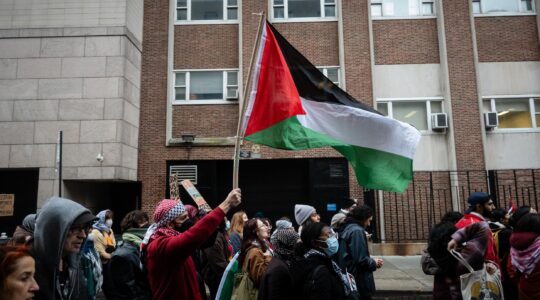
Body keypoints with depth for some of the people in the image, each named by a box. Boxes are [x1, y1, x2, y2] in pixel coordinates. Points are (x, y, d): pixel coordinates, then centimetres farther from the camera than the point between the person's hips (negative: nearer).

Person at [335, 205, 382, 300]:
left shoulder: (346, 229, 11)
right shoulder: (357, 231, -17)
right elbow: (361, 259, -23)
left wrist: (371, 260, 12)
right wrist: (374, 263, -5)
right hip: (358, 282, -9)